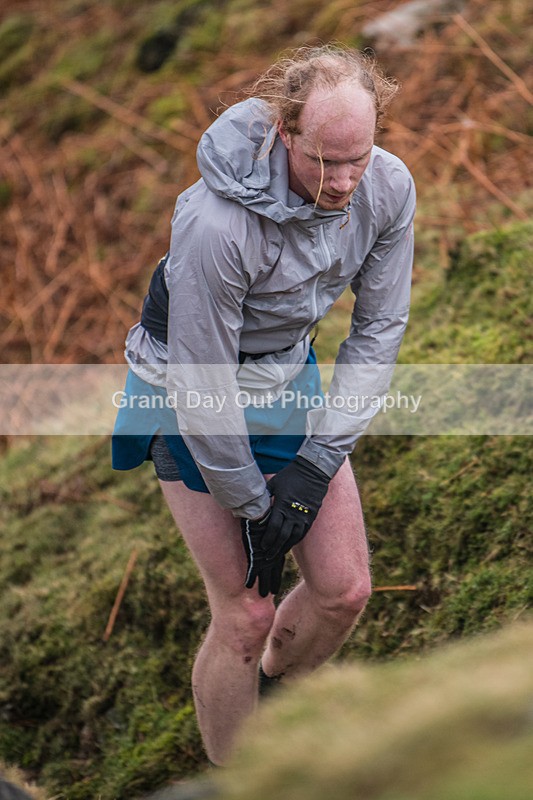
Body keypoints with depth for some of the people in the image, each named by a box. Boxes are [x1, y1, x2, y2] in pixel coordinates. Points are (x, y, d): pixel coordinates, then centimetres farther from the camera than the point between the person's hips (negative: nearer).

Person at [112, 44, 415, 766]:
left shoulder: (388, 188, -19)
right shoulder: (220, 221, -36)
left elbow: (378, 331, -7)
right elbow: (203, 385, -26)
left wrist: (317, 463, -12)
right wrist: (252, 507, -16)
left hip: (290, 376, 5)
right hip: (191, 392, -5)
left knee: (345, 590, 3)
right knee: (246, 613, -4)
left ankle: (274, 696, 35)